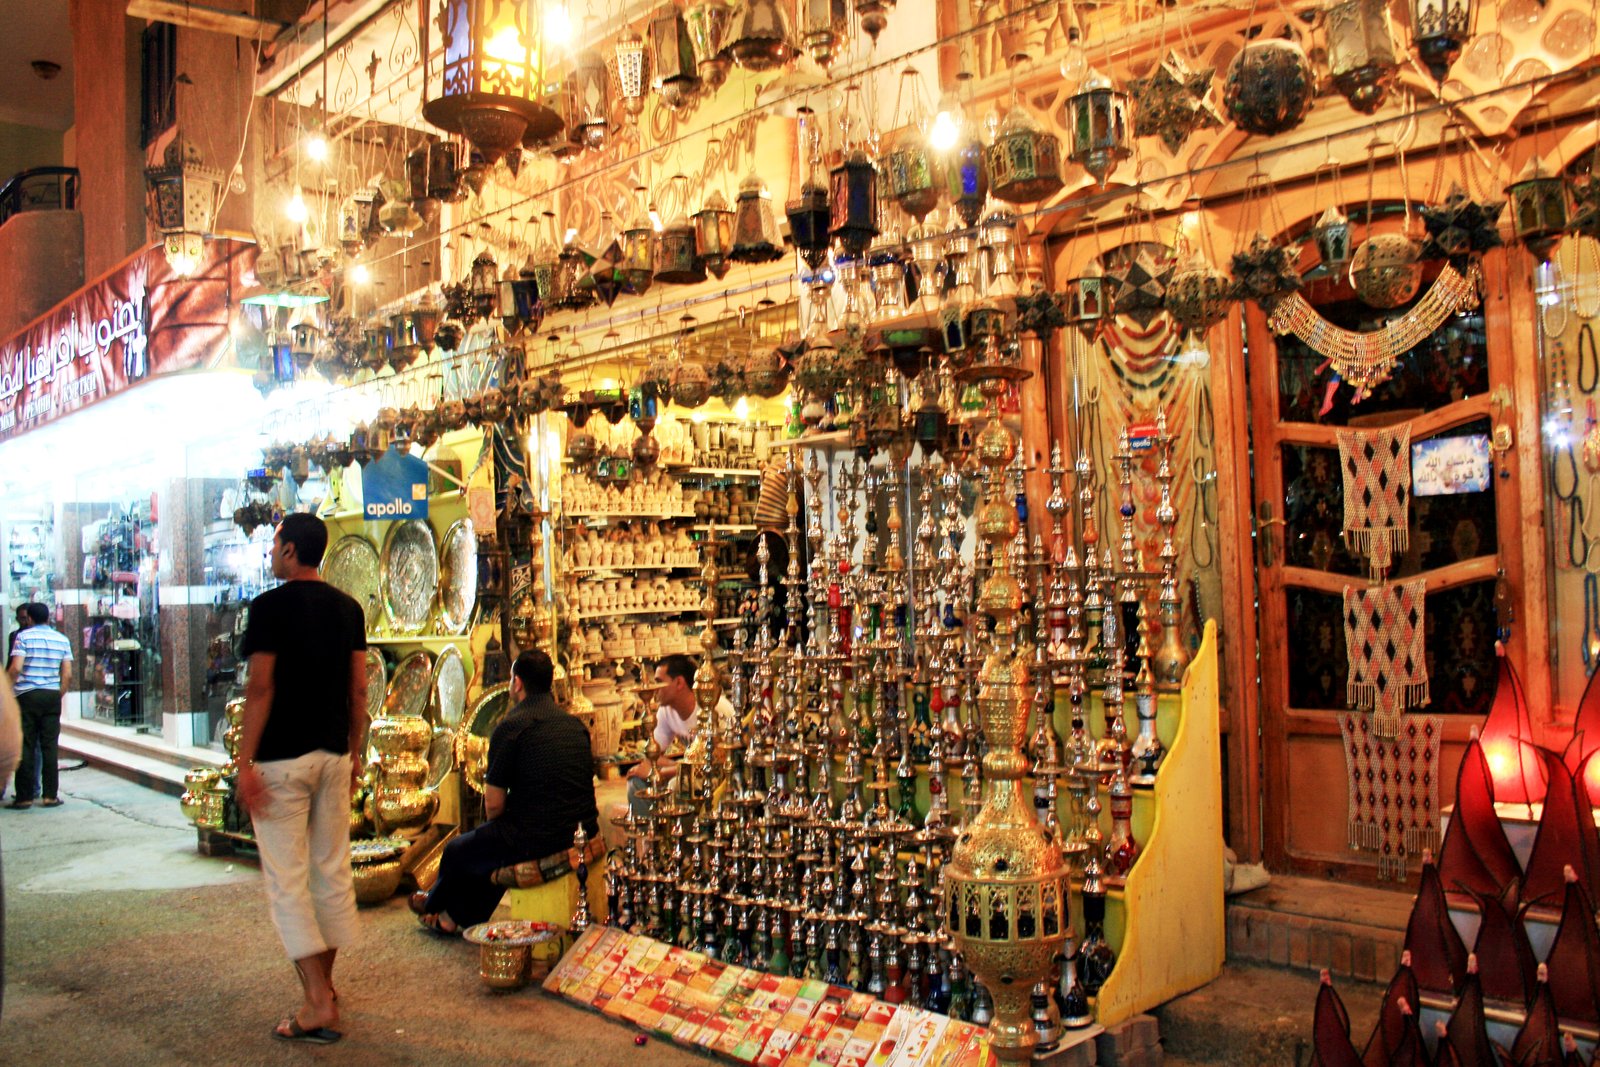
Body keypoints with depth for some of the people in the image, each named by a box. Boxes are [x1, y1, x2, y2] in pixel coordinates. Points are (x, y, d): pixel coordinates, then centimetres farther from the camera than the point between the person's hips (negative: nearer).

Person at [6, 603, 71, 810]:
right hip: (52, 696, 3)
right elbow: (67, 674, 4)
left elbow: (15, 668, -12)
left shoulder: (23, 636, -3)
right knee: (49, 746, 5)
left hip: (27, 695, -3)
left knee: (25, 747, 3)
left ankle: (24, 796, 5)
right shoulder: (62, 639, 7)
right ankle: (50, 795, 5)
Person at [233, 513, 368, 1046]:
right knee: (332, 871, 13)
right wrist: (353, 752, 16)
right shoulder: (348, 608, 7)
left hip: (281, 759, -6)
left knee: (287, 879, -1)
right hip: (333, 756, 6)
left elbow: (260, 688, -14)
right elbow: (359, 690, 8)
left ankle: (318, 1003, -5)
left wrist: (245, 763, -10)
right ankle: (324, 987, 25)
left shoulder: (270, 607, -10)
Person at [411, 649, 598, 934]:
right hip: (582, 836, 7)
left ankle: (434, 905, 53)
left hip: (535, 840, -7)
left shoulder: (511, 726, -12)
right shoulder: (576, 725, 8)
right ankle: (459, 917, 47)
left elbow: (493, 806, -10)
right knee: (490, 841, 34)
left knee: (456, 852, 22)